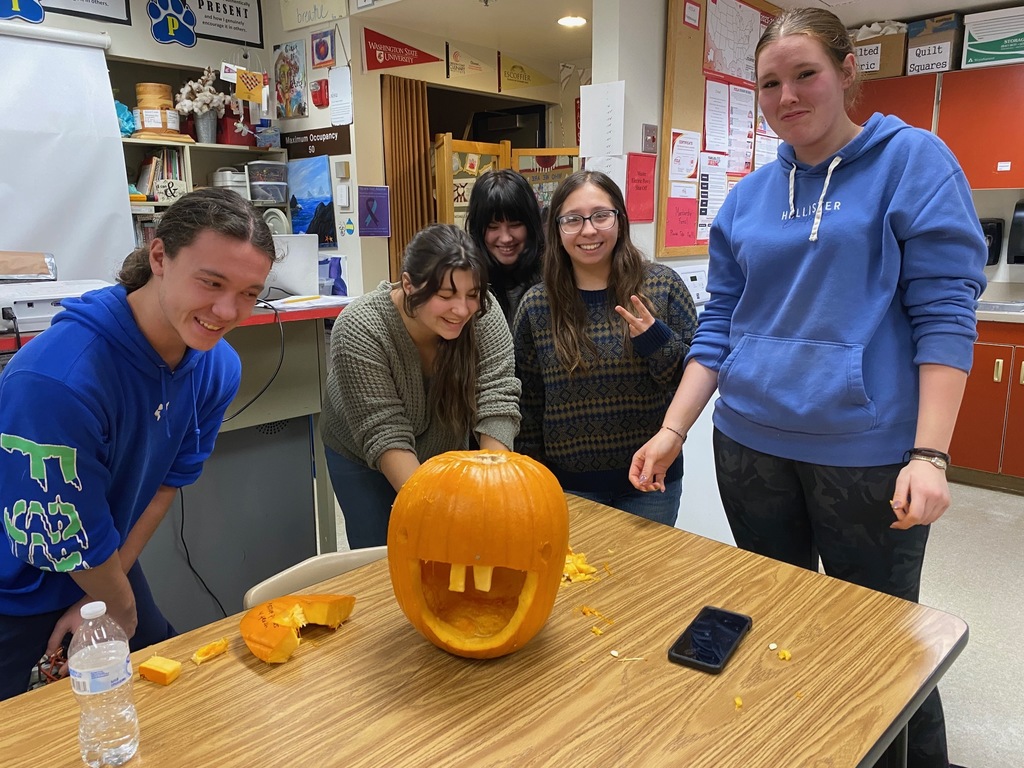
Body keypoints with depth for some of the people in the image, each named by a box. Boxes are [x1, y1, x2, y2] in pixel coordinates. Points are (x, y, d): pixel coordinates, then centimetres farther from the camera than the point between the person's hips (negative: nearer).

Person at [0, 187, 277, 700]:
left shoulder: (217, 368, -15)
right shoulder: (55, 378, -37)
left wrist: (101, 597, -5)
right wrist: (122, 608, -8)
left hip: (103, 568, 6)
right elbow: (68, 537, -25)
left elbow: (168, 480, -5)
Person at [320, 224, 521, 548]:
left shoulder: (482, 314, -24)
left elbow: (497, 404, -27)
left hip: (445, 448, 3)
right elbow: (385, 434, -32)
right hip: (365, 460, -2)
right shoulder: (359, 330, -31)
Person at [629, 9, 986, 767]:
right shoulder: (748, 197, 8)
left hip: (867, 452, -4)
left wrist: (929, 455, -16)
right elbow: (720, 326, 8)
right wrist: (672, 431, 0)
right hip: (749, 448, 4)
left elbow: (945, 313, -9)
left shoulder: (912, 160, -3)